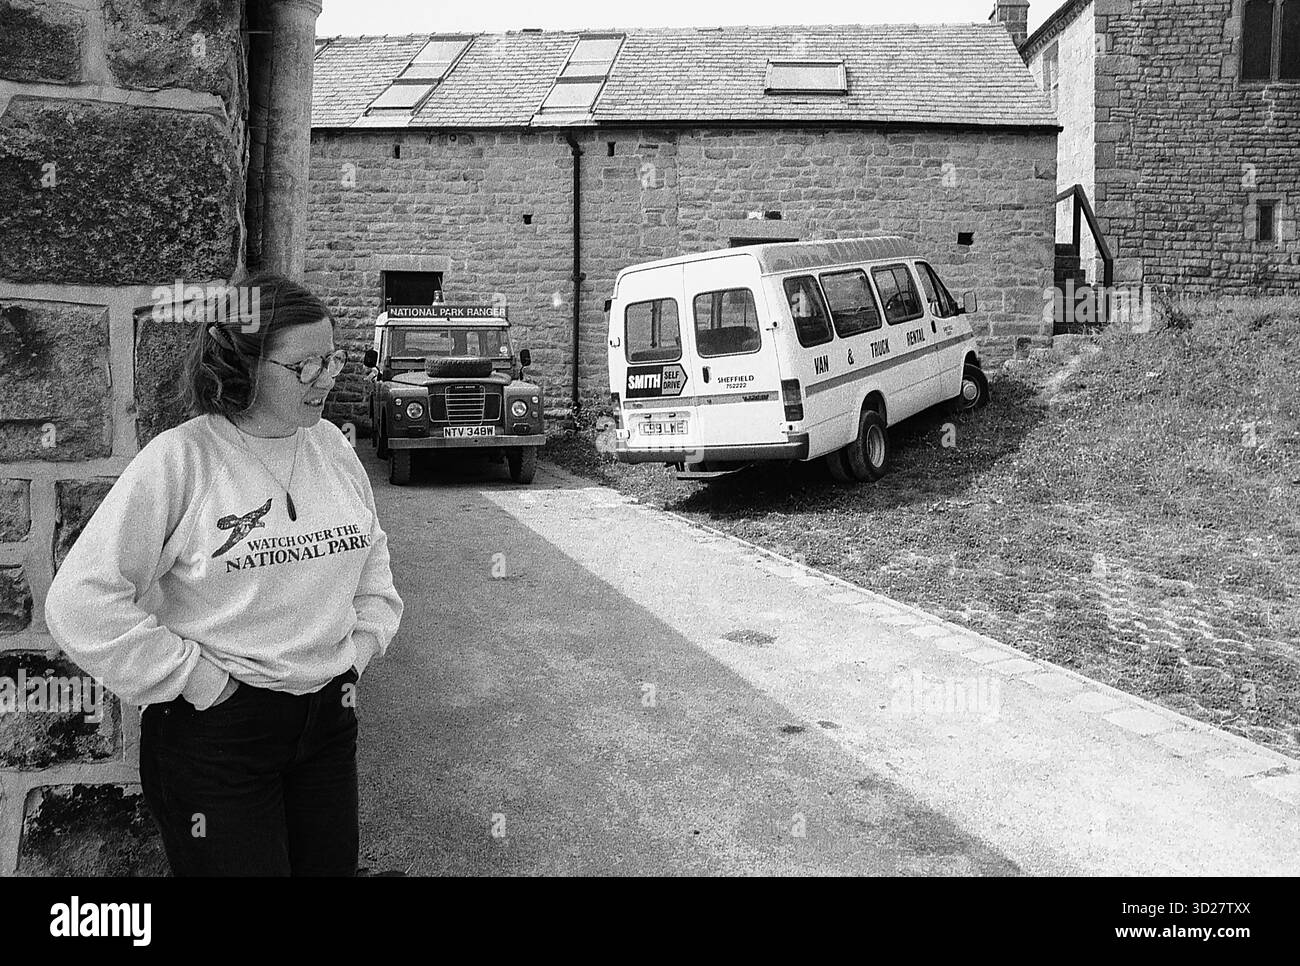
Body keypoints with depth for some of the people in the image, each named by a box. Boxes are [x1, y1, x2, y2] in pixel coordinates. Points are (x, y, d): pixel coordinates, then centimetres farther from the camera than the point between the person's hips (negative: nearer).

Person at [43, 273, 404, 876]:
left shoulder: (330, 445, 3)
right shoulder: (178, 459, -15)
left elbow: (372, 555, 19)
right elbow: (80, 601, -17)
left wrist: (365, 640, 7)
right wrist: (191, 675, -16)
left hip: (329, 718, 6)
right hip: (215, 731, -5)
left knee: (332, 865, 17)